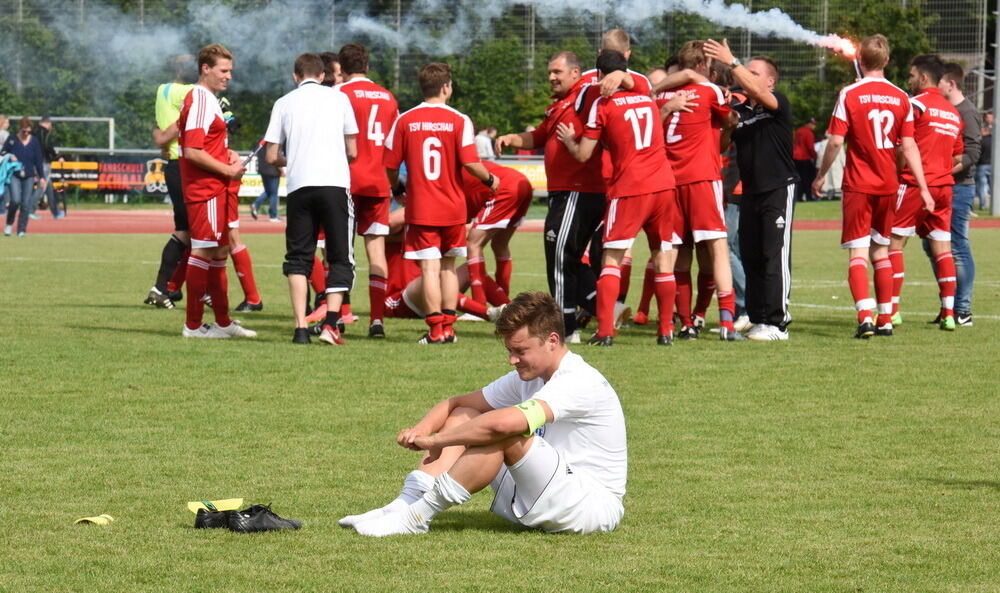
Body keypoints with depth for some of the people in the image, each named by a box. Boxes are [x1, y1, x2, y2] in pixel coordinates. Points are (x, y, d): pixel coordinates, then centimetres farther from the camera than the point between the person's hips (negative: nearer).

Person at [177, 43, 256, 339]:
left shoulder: (207, 99, 17)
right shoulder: (200, 101, -16)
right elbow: (192, 152, -23)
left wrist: (227, 153, 12)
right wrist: (228, 169, -15)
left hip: (216, 189, 11)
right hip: (205, 190, -11)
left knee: (219, 251, 14)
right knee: (204, 251, -7)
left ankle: (223, 322, 21)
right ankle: (193, 325, -3)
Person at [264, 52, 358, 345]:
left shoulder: (284, 103, 11)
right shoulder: (339, 98, 10)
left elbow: (271, 157, 9)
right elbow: (352, 152, 11)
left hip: (299, 187, 1)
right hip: (335, 183, -1)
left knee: (298, 258, 8)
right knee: (340, 258, 5)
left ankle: (301, 327, -5)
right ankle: (330, 323, -11)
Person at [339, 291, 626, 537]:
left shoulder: (580, 383, -21)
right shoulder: (526, 377, 9)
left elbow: (503, 422, -35)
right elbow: (455, 404, 13)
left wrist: (434, 440, -24)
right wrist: (423, 427, -10)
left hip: (592, 505, -9)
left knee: (503, 433, -28)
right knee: (463, 417, 2)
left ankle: (419, 515, -22)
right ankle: (406, 504, -14)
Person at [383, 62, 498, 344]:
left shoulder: (404, 121, -1)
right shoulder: (459, 120, -5)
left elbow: (390, 165, 2)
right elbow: (470, 163, -11)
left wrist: (396, 188, 22)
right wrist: (490, 180, 9)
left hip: (420, 207, -1)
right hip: (453, 206, 1)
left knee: (430, 268, -2)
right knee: (448, 265, 15)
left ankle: (436, 329, -6)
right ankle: (448, 326, 16)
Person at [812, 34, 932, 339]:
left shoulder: (849, 94, -8)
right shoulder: (901, 98, 3)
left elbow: (836, 142, -9)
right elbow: (909, 146, 2)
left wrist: (821, 176, 5)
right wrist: (924, 188, 6)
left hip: (858, 185, -4)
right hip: (888, 186, 4)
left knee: (858, 254, -5)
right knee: (881, 251, 15)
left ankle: (865, 316, -21)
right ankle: (885, 319, 15)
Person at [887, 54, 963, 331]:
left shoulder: (917, 104, -8)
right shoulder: (954, 113, 15)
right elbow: (957, 157, 20)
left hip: (914, 184, -7)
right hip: (943, 185, 7)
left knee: (893, 242, 0)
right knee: (942, 247, 6)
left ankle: (892, 310, -3)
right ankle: (949, 313, 1)